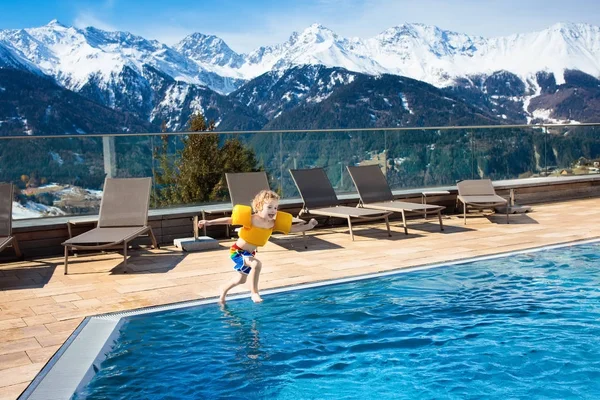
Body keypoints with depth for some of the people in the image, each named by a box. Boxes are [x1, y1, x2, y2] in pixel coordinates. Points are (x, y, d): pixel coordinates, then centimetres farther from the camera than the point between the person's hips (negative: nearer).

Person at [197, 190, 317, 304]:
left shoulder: (273, 223, -12)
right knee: (256, 264, -34)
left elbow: (291, 228, -4)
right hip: (237, 251, -7)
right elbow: (229, 220, -22)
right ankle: (254, 292, -17)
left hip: (249, 253, 8)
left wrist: (308, 226, -13)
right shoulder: (250, 219, -28)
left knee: (241, 280, 26)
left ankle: (224, 289, 55)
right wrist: (209, 222, -25)